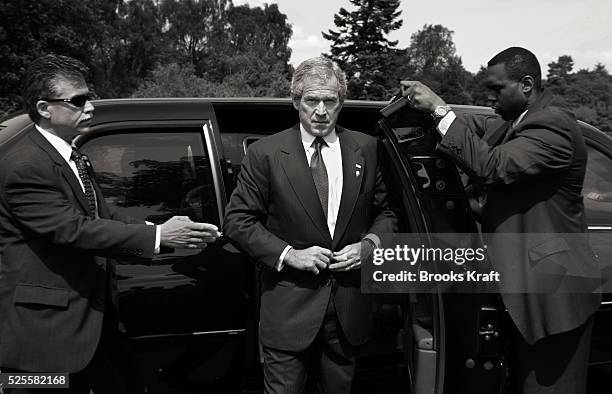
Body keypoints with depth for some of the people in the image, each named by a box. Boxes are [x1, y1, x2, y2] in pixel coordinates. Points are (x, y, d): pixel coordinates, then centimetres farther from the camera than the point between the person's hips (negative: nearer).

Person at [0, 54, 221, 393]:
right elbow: (73, 229, -25)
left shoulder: (72, 155, 11)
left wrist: (163, 230, -8)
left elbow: (101, 217, 7)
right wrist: (157, 236, -26)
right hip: (48, 328, -8)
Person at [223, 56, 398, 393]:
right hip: (289, 309, -3)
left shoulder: (366, 149, 3)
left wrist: (369, 243, -8)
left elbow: (387, 210, 11)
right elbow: (237, 221, -5)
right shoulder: (264, 154, -7)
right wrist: (288, 253, -15)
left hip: (349, 310, 3)